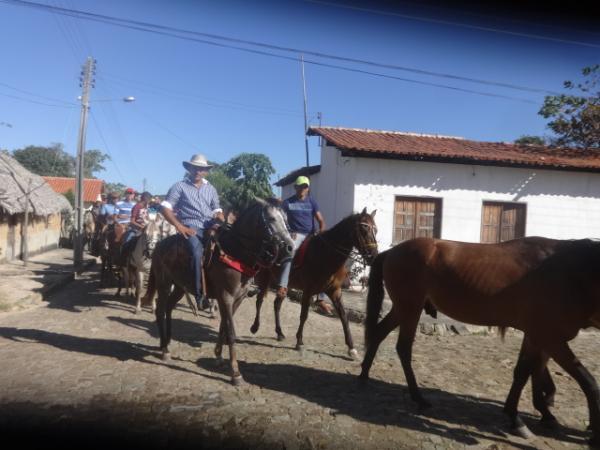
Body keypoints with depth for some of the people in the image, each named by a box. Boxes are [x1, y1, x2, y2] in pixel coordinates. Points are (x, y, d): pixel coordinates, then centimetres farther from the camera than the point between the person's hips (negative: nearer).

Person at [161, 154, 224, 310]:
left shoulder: (211, 189, 19)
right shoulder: (180, 186, 6)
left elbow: (217, 211, 22)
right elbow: (165, 208, -1)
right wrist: (179, 226, -13)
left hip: (209, 227, 5)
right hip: (190, 228, -5)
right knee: (198, 253, -32)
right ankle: (199, 294, -28)